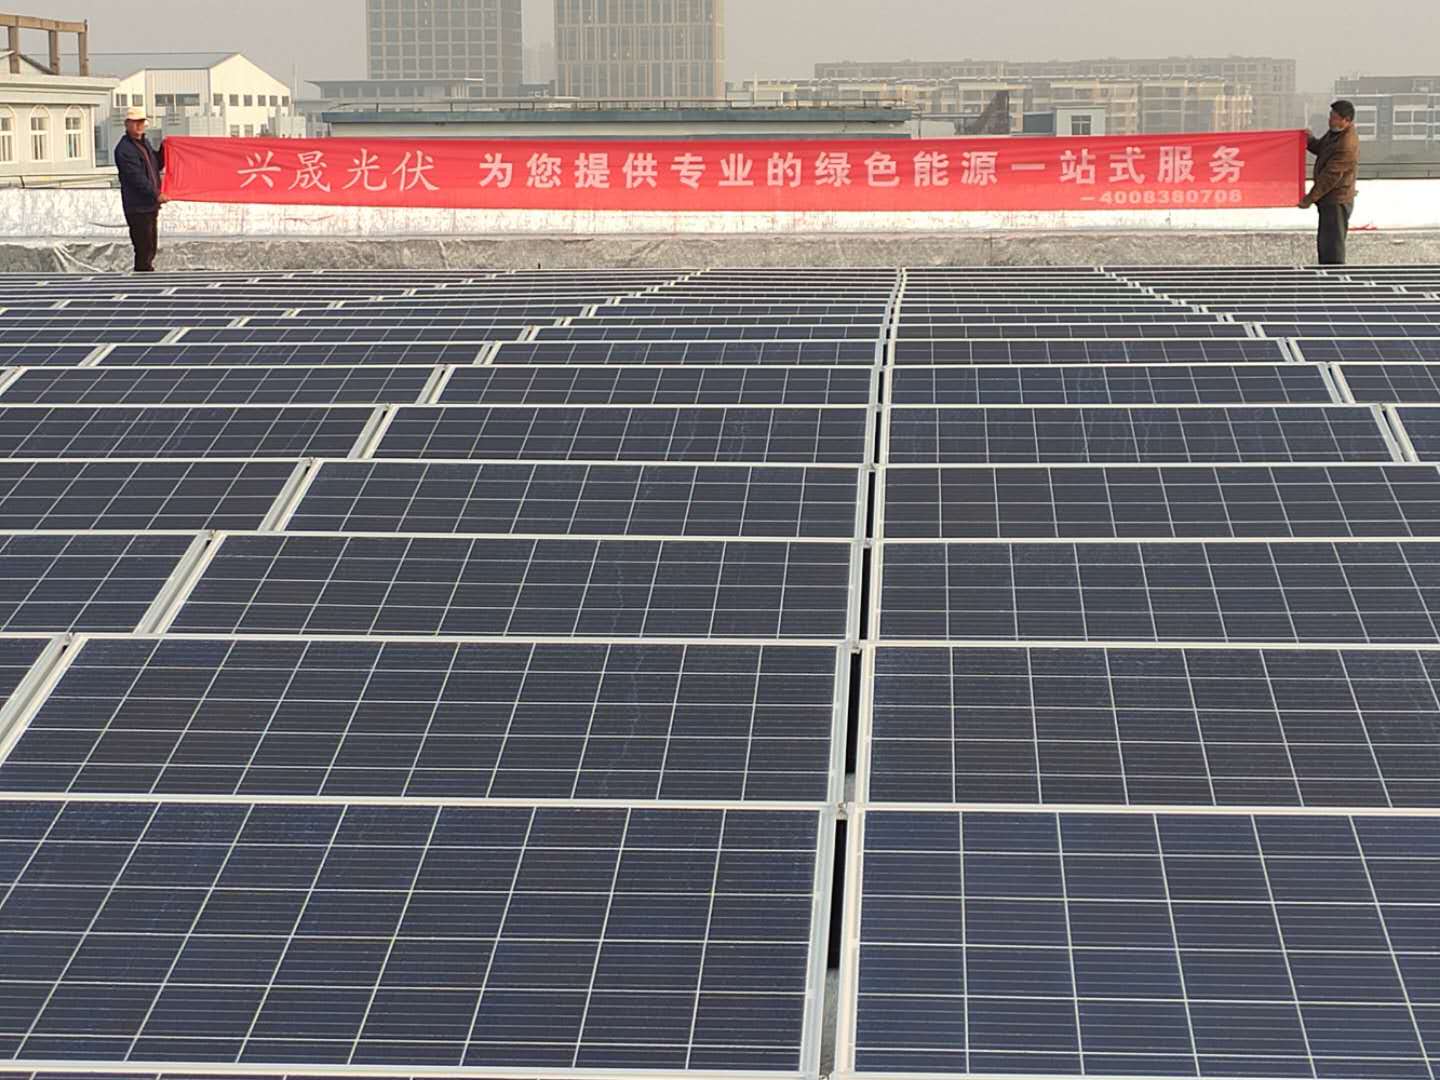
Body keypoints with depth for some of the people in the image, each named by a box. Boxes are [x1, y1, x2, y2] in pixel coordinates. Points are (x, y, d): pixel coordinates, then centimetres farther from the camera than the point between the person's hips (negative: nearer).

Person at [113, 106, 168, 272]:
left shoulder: (144, 142, 15)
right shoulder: (124, 150, -15)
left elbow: (157, 165, 26)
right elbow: (136, 178, -21)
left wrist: (163, 149, 9)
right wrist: (156, 195, -22)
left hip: (150, 205, 10)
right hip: (138, 207, -10)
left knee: (150, 247, 17)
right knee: (144, 249, -9)